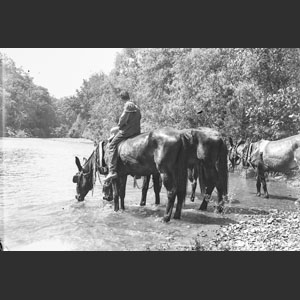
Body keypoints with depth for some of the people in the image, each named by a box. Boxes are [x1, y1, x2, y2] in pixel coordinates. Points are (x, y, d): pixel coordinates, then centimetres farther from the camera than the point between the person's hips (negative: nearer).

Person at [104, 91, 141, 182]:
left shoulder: (128, 105, -6)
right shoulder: (137, 107, 19)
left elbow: (123, 118, -14)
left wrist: (119, 125, 4)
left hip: (126, 131, -9)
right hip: (137, 132, 9)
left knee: (112, 146, -7)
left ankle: (112, 171, -20)